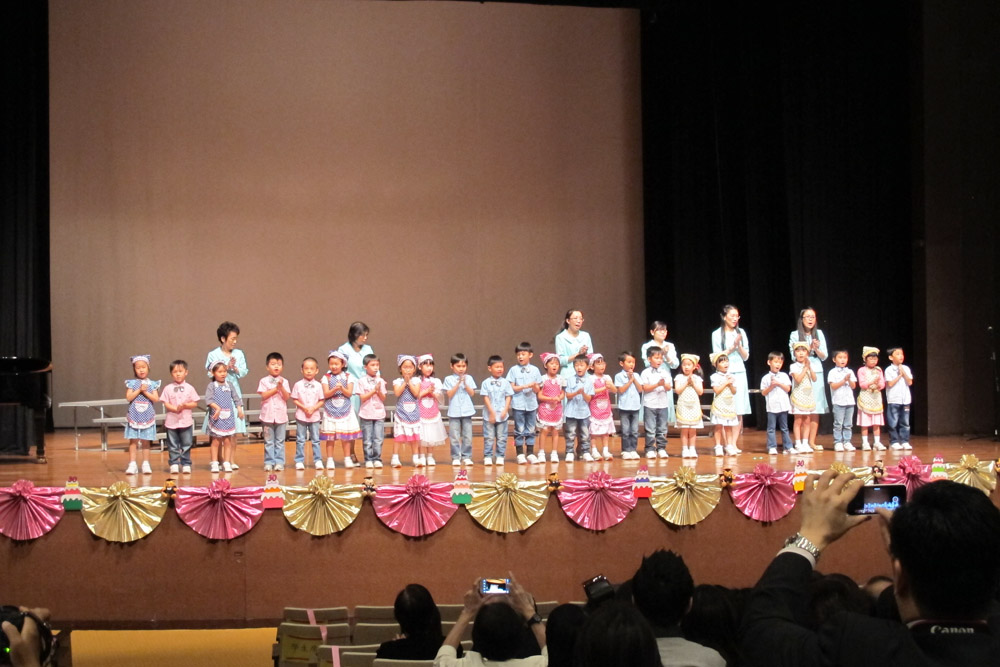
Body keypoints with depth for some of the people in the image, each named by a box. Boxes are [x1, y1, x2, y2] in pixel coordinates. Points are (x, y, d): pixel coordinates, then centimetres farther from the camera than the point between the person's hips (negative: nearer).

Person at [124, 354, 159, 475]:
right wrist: (139, 390, -14)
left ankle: (146, 464, 9)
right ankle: (132, 465, 1)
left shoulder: (152, 384, 5)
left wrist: (145, 392, -13)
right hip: (134, 415, -1)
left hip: (147, 415, 1)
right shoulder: (132, 383, 2)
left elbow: (156, 399, -3)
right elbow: (128, 397, -8)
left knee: (146, 441, 4)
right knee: (133, 441, -1)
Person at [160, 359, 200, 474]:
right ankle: (174, 465, 10)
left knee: (186, 445, 4)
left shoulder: (189, 388, 3)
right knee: (173, 446, 4)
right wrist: (175, 409, -19)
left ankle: (186, 464, 10)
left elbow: (195, 404, 1)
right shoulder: (168, 388, 1)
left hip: (186, 421, 0)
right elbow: (166, 404, -4)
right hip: (171, 421, 0)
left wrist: (185, 405, -16)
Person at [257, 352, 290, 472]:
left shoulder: (284, 381, 5)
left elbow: (286, 397, -3)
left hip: (281, 415, 1)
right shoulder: (264, 381, 1)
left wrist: (281, 387, -17)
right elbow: (264, 395, -10)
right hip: (268, 415, -1)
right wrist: (276, 388, -12)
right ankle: (269, 462, 7)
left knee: (280, 441, 4)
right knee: (268, 441, 3)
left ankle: (279, 462, 8)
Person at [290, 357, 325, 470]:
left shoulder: (318, 385, 1)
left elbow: (321, 401, 2)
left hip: (315, 415, 1)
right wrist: (304, 408, -14)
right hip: (301, 416, -1)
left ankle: (318, 460, 10)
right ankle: (299, 461, 9)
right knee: (300, 440, 4)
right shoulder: (298, 385, -2)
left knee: (316, 440, 4)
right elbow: (294, 399, -2)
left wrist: (313, 408, -14)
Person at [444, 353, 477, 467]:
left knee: (467, 436, 4)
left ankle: (466, 456, 12)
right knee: (454, 436, -1)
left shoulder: (469, 378, 6)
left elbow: (472, 393, 1)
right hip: (454, 412, -2)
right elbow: (450, 394, -7)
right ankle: (456, 457, 6)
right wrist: (458, 384, -14)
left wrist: (465, 384, -11)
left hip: (467, 411, 2)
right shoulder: (449, 379, 1)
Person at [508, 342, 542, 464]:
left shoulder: (534, 370, 5)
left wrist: (534, 386, -17)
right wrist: (525, 386, -16)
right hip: (518, 404, -2)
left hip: (531, 404, 2)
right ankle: (520, 454, 6)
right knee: (519, 430, 1)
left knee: (530, 430, 7)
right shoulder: (514, 370, 0)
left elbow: (537, 389, 6)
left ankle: (530, 453, 14)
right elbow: (512, 388, -5)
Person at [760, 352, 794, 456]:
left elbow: (788, 389, 0)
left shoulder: (784, 376, 6)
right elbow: (763, 393, -1)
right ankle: (772, 447, 4)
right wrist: (771, 386, -14)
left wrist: (779, 383, -10)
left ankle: (788, 447, 13)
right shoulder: (766, 378, 0)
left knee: (784, 428, 10)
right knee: (771, 428, 0)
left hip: (783, 406, 2)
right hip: (771, 407, -2)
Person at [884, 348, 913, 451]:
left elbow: (910, 382, 1)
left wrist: (903, 373, -9)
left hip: (905, 399, 4)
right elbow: (890, 384, -11)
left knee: (905, 422, 5)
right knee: (893, 423, -2)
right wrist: (899, 375, -8)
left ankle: (905, 441, 10)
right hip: (893, 400, -4)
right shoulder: (889, 370, -4)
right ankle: (894, 442, 4)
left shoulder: (906, 368, 8)